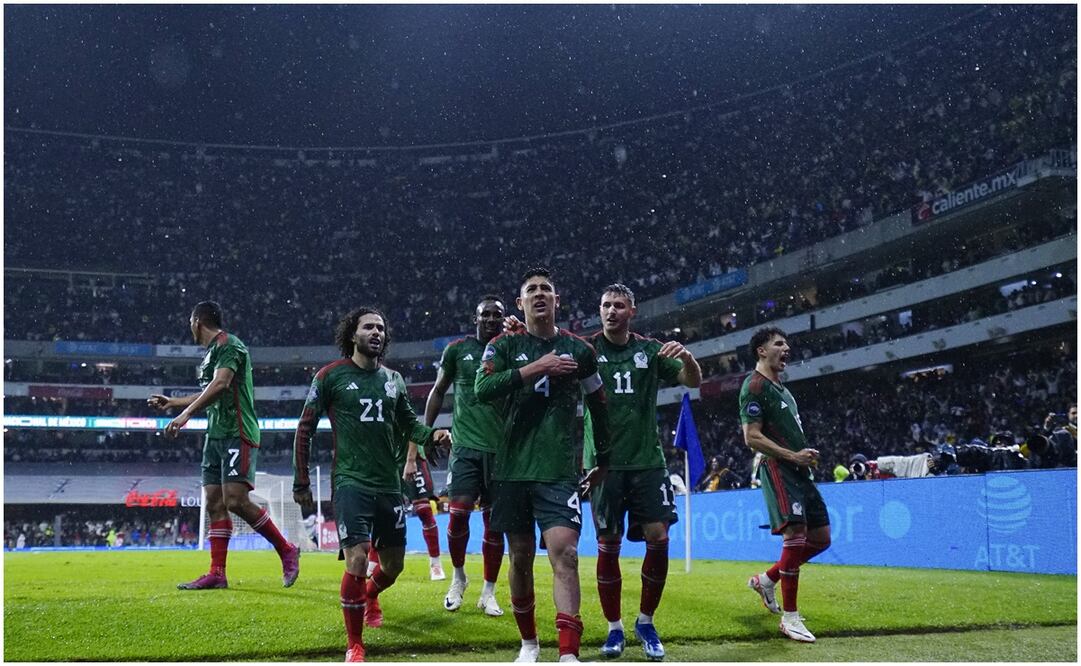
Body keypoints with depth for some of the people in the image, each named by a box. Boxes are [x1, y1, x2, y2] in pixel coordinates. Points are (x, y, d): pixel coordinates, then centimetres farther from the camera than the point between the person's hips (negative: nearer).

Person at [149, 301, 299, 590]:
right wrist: (172, 402, 43)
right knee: (214, 504, 4)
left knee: (236, 501, -17)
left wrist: (186, 414, -30)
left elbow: (221, 384, -24)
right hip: (216, 435, 10)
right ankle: (217, 574, 6)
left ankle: (287, 550, -3)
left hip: (237, 434, -10)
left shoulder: (228, 345, -8)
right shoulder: (211, 352, 22)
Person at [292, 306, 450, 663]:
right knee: (357, 560, -16)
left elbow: (409, 422, 17)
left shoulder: (393, 379, 11)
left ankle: (369, 596, 49)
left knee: (393, 565, 12)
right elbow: (305, 429, 0)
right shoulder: (331, 375, -2)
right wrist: (301, 483, -1)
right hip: (351, 482, -5)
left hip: (389, 484, 5)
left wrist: (431, 434, -5)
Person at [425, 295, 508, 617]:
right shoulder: (458, 349, 4)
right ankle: (458, 576, 16)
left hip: (500, 448, 1)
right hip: (465, 445, -1)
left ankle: (488, 592, 19)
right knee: (459, 512, -11)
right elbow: (438, 391, 12)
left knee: (494, 521, 5)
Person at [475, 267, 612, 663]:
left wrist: (604, 461, 21)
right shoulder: (505, 345, 5)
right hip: (513, 469, 1)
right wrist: (536, 368, -19)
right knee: (521, 558, 10)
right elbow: (482, 389, -14)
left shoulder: (579, 349, 7)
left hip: (559, 471, -1)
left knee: (564, 555, -15)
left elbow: (599, 407, 17)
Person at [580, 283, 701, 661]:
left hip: (647, 459, 2)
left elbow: (693, 382, 2)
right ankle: (614, 628, 17)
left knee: (658, 538, -4)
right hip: (604, 462, -1)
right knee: (608, 545, 2)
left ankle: (645, 622, 16)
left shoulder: (650, 350, 6)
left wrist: (687, 357, -20)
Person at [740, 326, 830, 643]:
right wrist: (793, 456, -16)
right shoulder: (755, 385, -6)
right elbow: (752, 437, -14)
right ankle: (790, 618, -10)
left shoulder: (780, 387, 24)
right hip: (778, 469, -10)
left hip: (798, 471, 10)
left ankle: (766, 580, 24)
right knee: (795, 535, -18)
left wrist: (806, 453, 12)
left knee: (821, 538, 9)